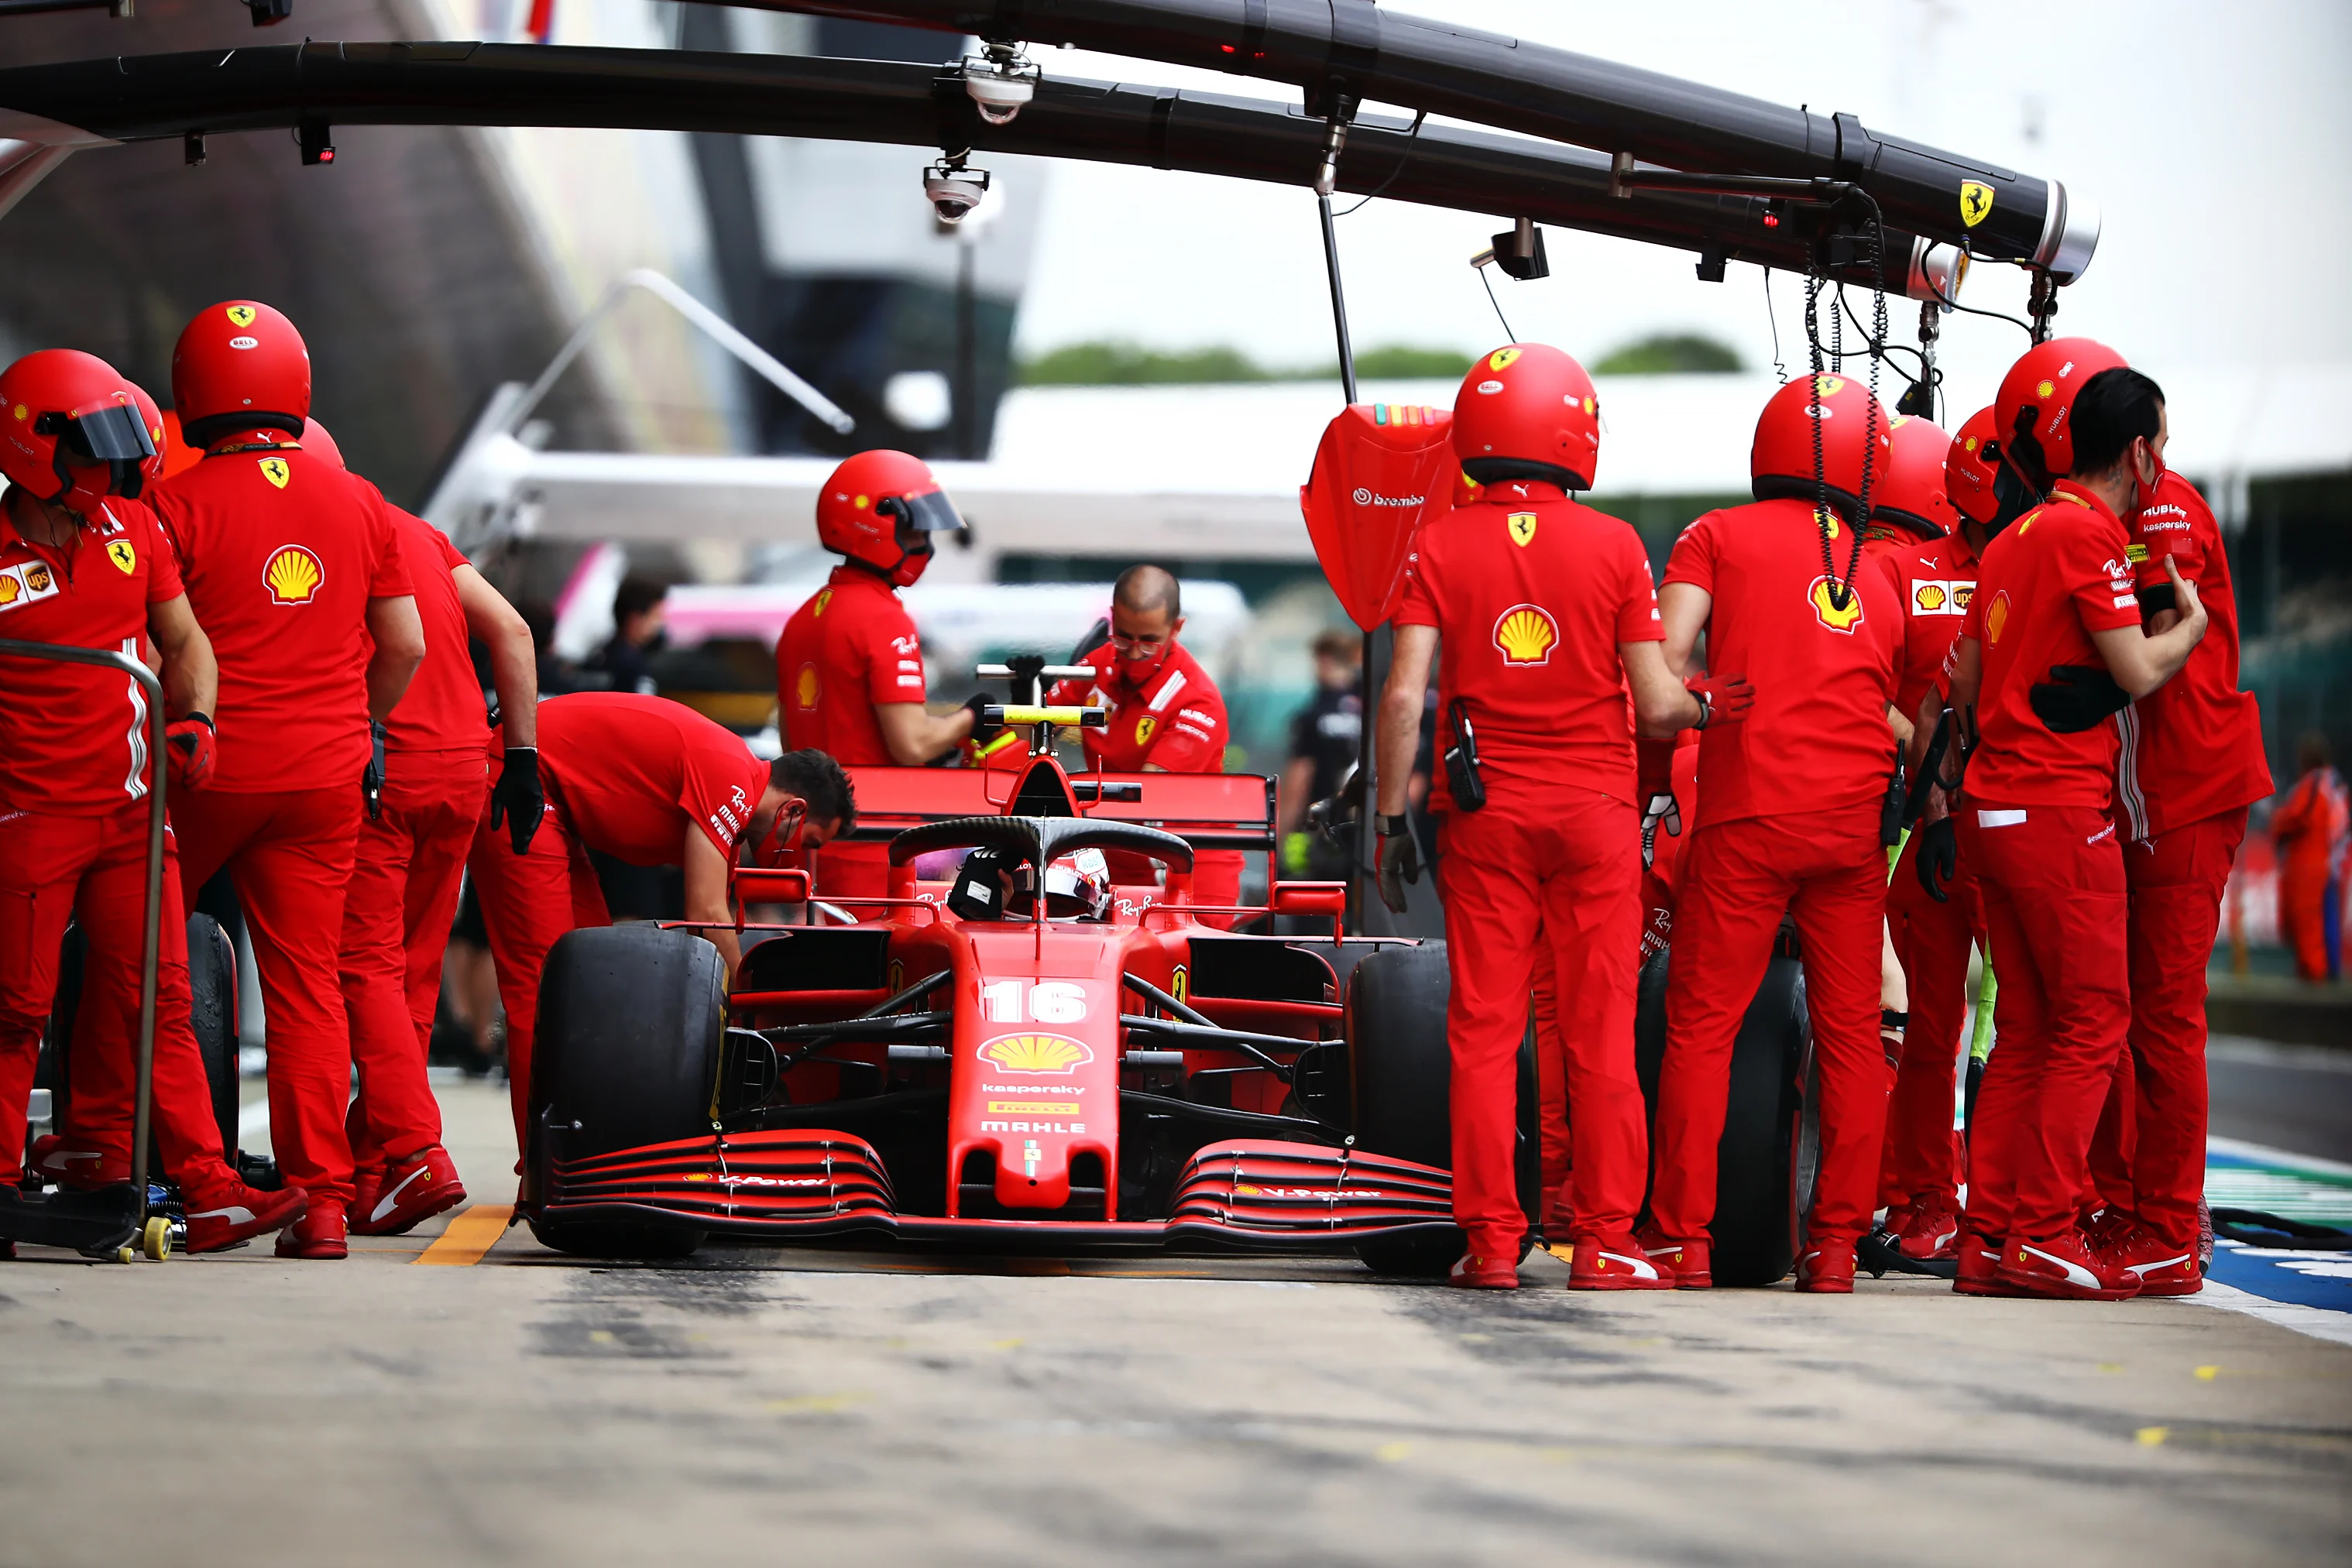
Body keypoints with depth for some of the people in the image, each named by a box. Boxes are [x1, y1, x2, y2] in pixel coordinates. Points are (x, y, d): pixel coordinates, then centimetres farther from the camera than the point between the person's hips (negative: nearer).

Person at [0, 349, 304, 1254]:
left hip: (130, 808, 4)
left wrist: (193, 719, -1)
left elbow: (183, 641, 16)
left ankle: (207, 1191, 0)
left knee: (154, 1002, 2)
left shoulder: (132, 530, 6)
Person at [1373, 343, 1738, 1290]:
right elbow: (1656, 708, -5)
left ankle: (1490, 1240, 4)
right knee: (1600, 1034, 4)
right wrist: (1712, 706, 16)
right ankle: (1604, 1241, 6)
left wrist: (1392, 821, 0)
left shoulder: (1441, 549, -1)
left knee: (1483, 1031, 5)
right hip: (1594, 810, -1)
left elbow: (1403, 698, -7)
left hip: (1485, 815, 1)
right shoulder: (1614, 547, -3)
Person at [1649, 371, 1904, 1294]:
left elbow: (1665, 657, -5)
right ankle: (1837, 1243, 8)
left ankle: (1682, 1240, 1)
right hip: (1855, 817, 3)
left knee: (1701, 1026, 2)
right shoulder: (1881, 572, 14)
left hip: (1749, 813, -3)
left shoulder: (1718, 537, 5)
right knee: (1851, 1029, 8)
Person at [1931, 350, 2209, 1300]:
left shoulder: (2012, 541, 15)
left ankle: (1988, 1239, 8)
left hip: (1992, 809, 8)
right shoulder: (2089, 533, -10)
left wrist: (1952, 779, 27)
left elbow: (1965, 678, 19)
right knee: (2093, 1019, -3)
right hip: (2058, 806, -8)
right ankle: (2045, 1235, -6)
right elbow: (2137, 672, -12)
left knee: (2027, 1031, 10)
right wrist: (2192, 622, 6)